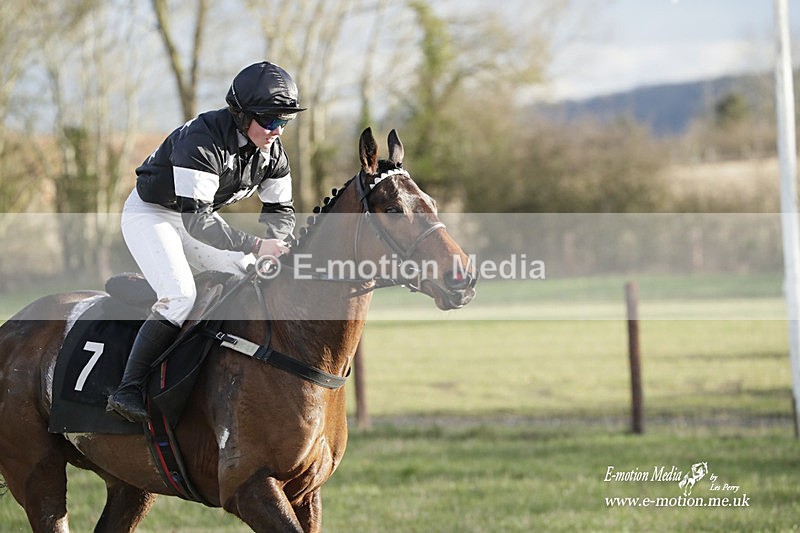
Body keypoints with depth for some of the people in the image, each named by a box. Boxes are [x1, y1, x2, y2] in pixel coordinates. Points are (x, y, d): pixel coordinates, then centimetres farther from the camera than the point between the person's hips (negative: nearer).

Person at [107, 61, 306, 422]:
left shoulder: (272, 149, -9)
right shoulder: (203, 139, -33)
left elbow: (280, 209, 2)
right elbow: (196, 219, -38)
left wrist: (274, 247, -20)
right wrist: (256, 246, -40)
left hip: (196, 218, 8)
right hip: (149, 214, -8)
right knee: (180, 295, -26)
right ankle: (128, 391, -27)